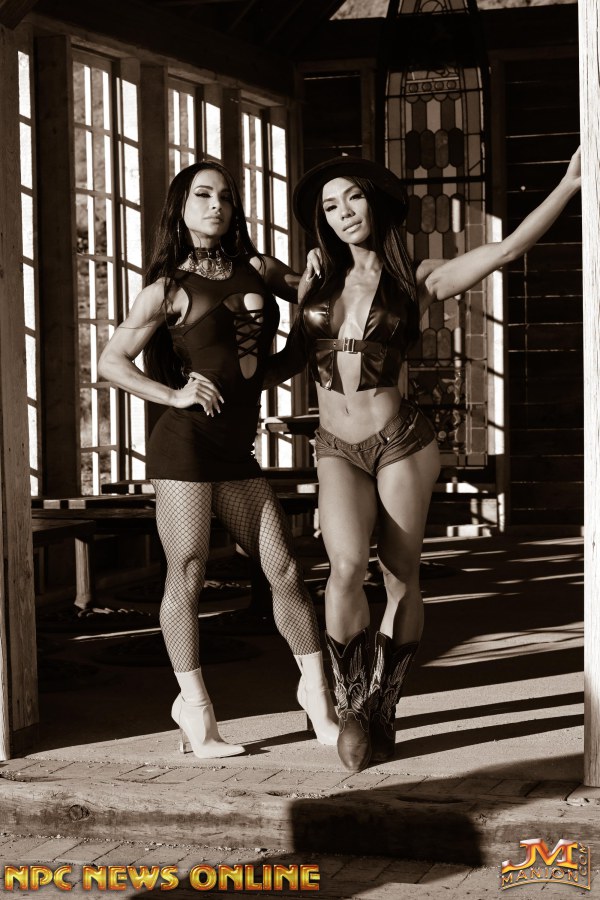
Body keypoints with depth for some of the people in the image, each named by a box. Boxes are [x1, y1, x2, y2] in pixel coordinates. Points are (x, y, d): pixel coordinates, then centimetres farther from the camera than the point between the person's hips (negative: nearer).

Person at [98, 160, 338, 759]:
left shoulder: (257, 270, 12)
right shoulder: (170, 288, -1)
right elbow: (110, 362, -5)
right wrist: (175, 394, -13)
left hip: (238, 452, 5)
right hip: (185, 444, -5)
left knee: (285, 570, 3)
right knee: (186, 575, 1)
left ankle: (316, 691, 17)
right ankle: (194, 708, 14)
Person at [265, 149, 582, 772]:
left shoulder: (417, 281, 1)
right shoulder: (316, 285, 10)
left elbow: (506, 249, -6)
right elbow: (289, 362, 16)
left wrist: (570, 182, -12)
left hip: (401, 442, -1)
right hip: (337, 451, 1)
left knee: (401, 579, 1)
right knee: (347, 567, -21)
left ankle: (381, 712, 18)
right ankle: (350, 705, -4)